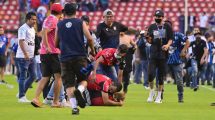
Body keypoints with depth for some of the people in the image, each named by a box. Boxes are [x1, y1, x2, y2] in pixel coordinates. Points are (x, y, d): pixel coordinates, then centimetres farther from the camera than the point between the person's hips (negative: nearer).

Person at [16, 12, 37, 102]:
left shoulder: (32, 29, 16)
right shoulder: (23, 29, -13)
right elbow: (21, 42, -21)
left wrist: (32, 55, 18)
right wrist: (25, 54, -28)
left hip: (31, 57, 9)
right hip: (23, 57, -9)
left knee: (32, 76, 10)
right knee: (23, 76, -5)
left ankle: (22, 93, 19)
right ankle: (21, 96, 1)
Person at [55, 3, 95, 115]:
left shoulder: (59, 25, 9)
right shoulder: (80, 23, 4)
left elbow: (56, 44, 15)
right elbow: (89, 39, -3)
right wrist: (92, 51, 13)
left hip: (65, 58, 1)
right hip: (80, 57, -1)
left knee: (69, 84, 3)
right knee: (83, 79, 13)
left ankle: (74, 106, -11)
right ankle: (79, 90, -21)